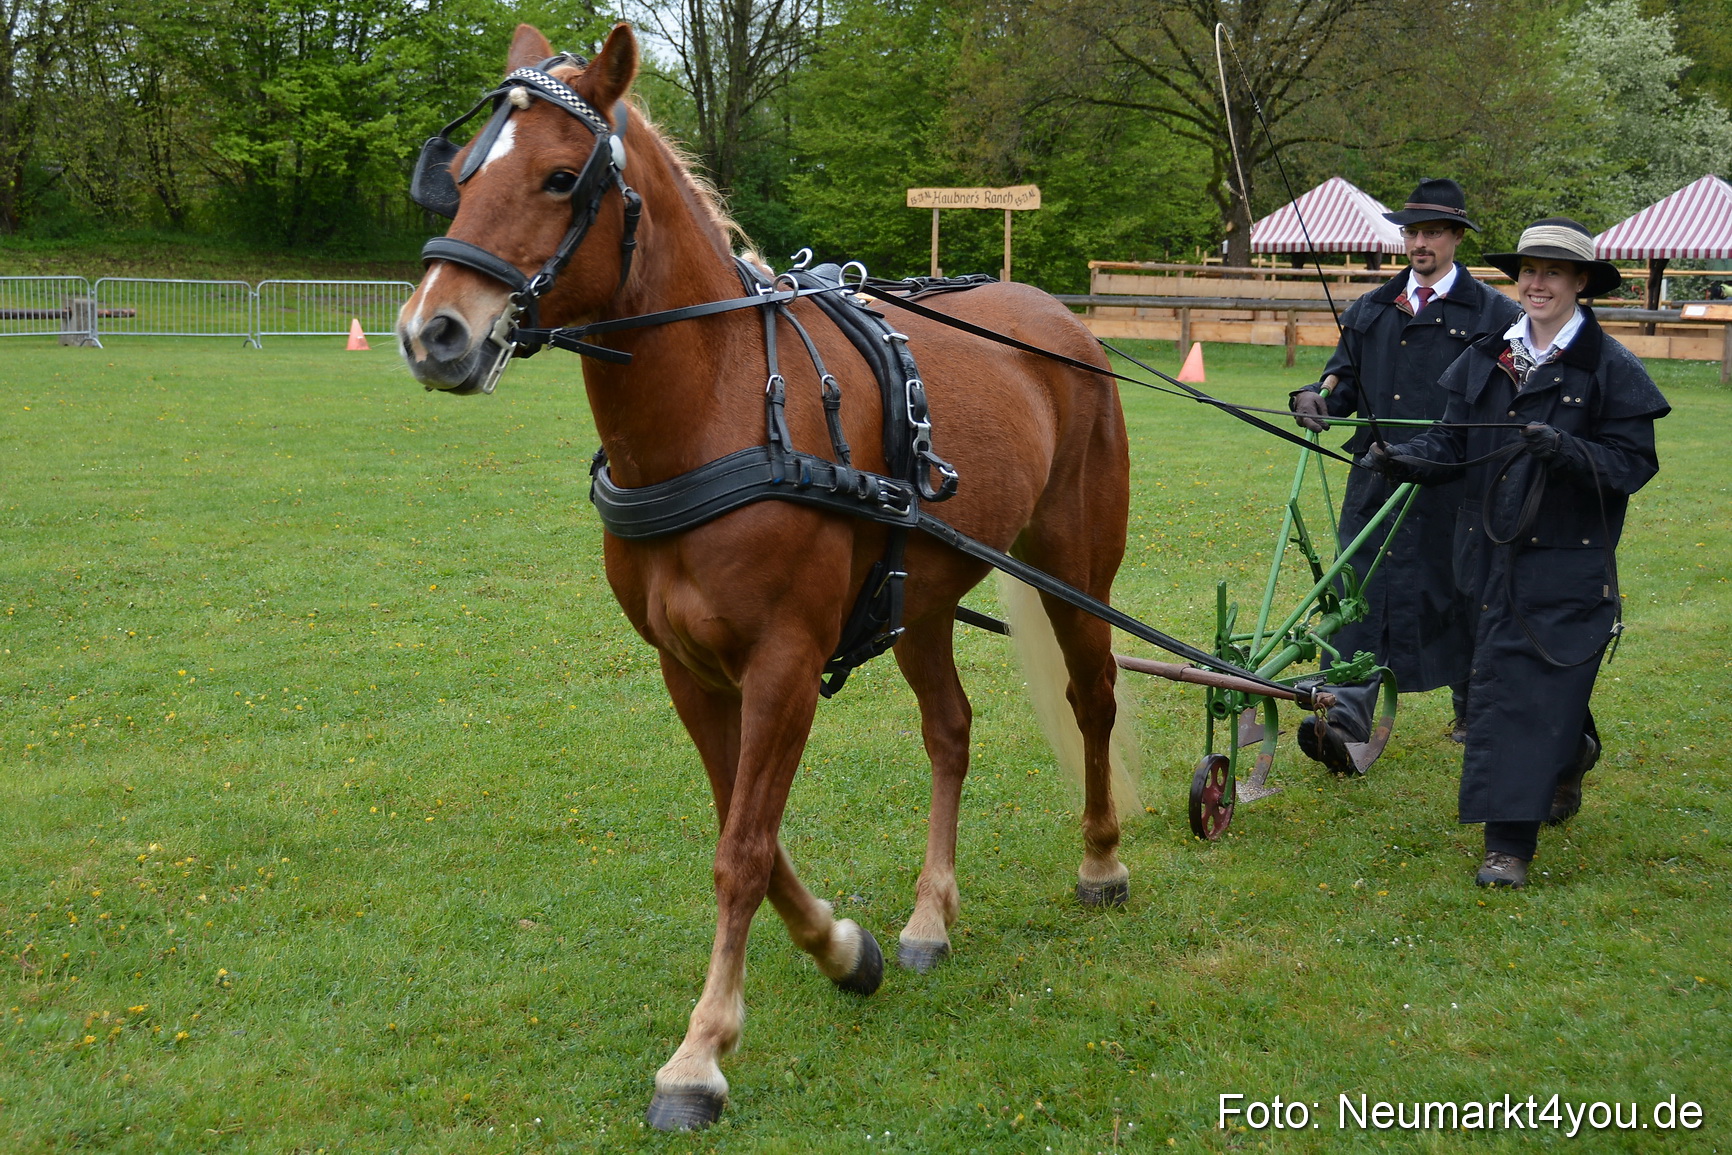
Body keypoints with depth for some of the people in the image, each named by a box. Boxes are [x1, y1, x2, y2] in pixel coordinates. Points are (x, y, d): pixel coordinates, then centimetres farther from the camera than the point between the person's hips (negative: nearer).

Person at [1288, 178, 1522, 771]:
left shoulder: (1493, 314, 2)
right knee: (1360, 593, -8)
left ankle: (1474, 713, 28)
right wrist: (1318, 397, -7)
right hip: (1376, 478, 3)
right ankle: (1347, 721, -15)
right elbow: (1346, 380, 16)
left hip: (1455, 482, -3)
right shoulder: (1370, 310, 15)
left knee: (1459, 594, 9)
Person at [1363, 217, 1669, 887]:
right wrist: (1403, 460, -12)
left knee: (1542, 688, -9)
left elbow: (1634, 463, -9)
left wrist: (1567, 450, -26)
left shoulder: (1611, 370, -5)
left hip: (1569, 562, -5)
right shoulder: (1486, 360, 9)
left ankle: (1511, 844, -6)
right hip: (1493, 554, 5)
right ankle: (1569, 758, 42)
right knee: (1498, 685, 13)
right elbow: (1453, 443, 8)